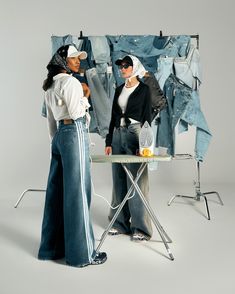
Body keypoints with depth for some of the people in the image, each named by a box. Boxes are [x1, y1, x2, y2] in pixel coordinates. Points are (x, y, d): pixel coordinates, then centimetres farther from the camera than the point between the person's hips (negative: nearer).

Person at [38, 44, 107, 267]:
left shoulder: (50, 86, 20)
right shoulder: (70, 82, -7)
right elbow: (76, 112, -15)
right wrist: (85, 95, -1)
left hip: (59, 135, 9)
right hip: (74, 134, -9)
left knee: (57, 191, 10)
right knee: (77, 192, -7)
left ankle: (52, 247, 19)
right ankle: (82, 253, -1)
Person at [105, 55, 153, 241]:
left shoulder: (144, 89, -1)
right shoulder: (119, 90, 15)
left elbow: (147, 117, -6)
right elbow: (113, 117, 15)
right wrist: (109, 141, 9)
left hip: (134, 134, -6)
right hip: (117, 135, 6)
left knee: (136, 182, -6)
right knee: (119, 180, 7)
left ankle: (140, 227, 4)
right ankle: (120, 223, 18)